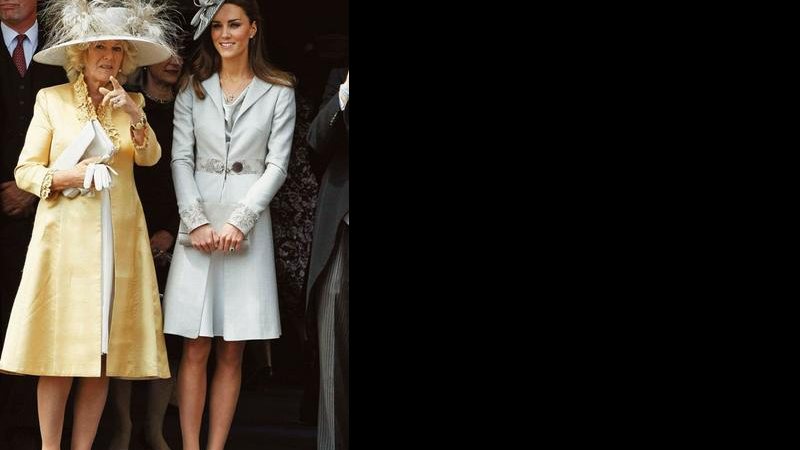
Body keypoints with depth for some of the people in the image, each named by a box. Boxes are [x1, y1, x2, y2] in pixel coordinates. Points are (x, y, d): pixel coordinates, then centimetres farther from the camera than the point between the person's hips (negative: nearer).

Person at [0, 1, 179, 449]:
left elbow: (150, 158, -6)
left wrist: (136, 117, -24)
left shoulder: (132, 103, 11)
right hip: (65, 235, -3)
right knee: (60, 350, -5)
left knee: (104, 352, 2)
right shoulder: (52, 100, 3)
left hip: (119, 238, 3)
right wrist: (64, 177, -16)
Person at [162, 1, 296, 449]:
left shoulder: (278, 91, 4)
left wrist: (238, 222, -11)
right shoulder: (193, 89, 8)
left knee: (232, 352, 2)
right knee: (196, 349, -1)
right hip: (199, 220, 1)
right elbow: (181, 159, 3)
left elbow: (277, 164, -1)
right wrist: (197, 222, -10)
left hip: (248, 223, -1)